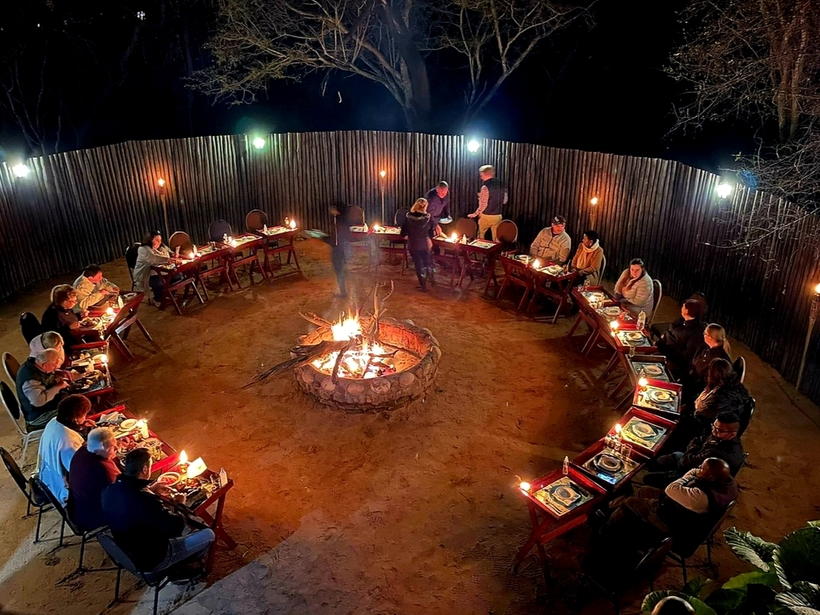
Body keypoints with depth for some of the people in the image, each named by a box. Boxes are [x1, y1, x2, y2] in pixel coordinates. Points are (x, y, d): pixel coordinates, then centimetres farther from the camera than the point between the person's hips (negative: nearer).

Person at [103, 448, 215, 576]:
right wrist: (179, 505, -7)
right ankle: (178, 565, 26)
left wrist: (150, 490, 8)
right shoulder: (146, 501, -38)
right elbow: (177, 526, -26)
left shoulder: (110, 490, -13)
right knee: (208, 534, 4)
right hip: (150, 559, -8)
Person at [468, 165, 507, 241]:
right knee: (496, 238, 9)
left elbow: (483, 204, -19)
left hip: (486, 216, -5)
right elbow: (504, 201, 12)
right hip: (498, 216, 5)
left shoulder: (485, 187, -17)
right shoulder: (500, 184, 3)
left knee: (480, 235, 15)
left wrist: (475, 214, -6)